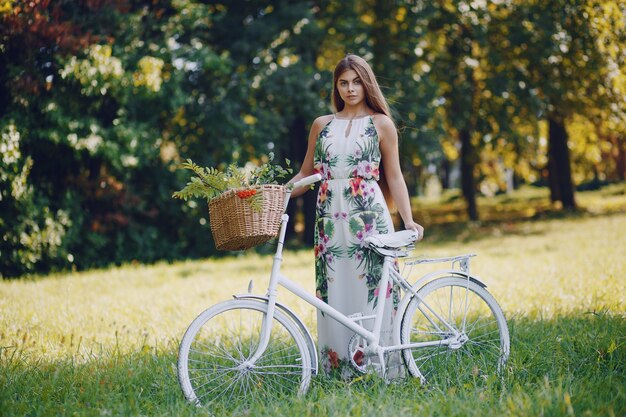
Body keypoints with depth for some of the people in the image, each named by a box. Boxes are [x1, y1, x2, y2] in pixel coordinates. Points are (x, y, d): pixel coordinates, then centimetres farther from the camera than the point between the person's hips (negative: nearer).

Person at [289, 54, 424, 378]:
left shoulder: (381, 124, 7)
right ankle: (338, 372, 5)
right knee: (333, 295, 0)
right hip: (330, 219, 3)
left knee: (371, 291, -7)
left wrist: (408, 220, -5)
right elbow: (306, 174, 17)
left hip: (368, 217, -3)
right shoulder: (322, 125, 14)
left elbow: (394, 176, 6)